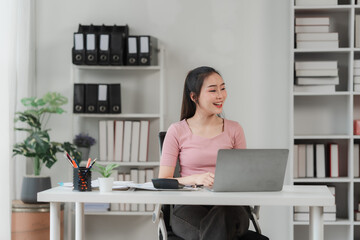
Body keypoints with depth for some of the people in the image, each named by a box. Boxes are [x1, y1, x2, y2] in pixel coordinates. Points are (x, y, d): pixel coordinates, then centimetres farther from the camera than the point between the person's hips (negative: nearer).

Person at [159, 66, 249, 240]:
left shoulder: (234, 129, 13)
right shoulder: (177, 131, 5)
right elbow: (163, 180, 0)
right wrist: (196, 179, -18)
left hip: (227, 207, 2)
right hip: (189, 206, -2)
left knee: (220, 221, -36)